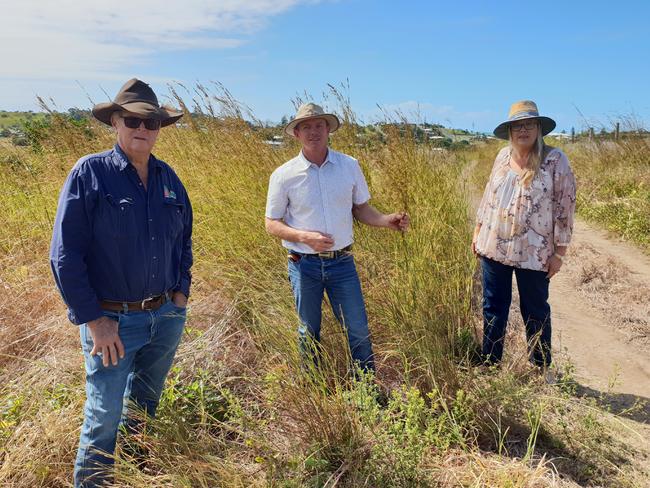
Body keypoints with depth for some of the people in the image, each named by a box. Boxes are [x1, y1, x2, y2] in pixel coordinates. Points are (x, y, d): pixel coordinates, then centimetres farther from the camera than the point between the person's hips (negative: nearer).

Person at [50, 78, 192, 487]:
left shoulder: (168, 177, 4)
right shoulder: (89, 173, -12)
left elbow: (184, 239, 16)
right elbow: (65, 254, -13)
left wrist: (182, 289, 6)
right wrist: (93, 319, -14)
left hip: (168, 316, 5)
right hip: (113, 320, -5)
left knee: (144, 406, 23)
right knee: (104, 418, 6)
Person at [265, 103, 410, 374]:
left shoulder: (349, 166, -1)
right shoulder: (283, 176, -8)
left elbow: (360, 209, 8)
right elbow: (271, 224, -3)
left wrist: (387, 221, -11)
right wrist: (305, 236, -19)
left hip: (342, 261, 2)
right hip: (304, 265, -1)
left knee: (358, 329, 7)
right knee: (309, 331, 15)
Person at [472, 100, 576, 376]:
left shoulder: (555, 160, -9)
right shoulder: (503, 156, 6)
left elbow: (565, 206, -9)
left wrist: (559, 252, -10)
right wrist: (478, 231, 13)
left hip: (533, 253, -4)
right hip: (494, 247, 4)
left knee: (535, 312, 11)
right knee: (493, 309, 13)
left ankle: (541, 369, 31)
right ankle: (490, 364, 30)